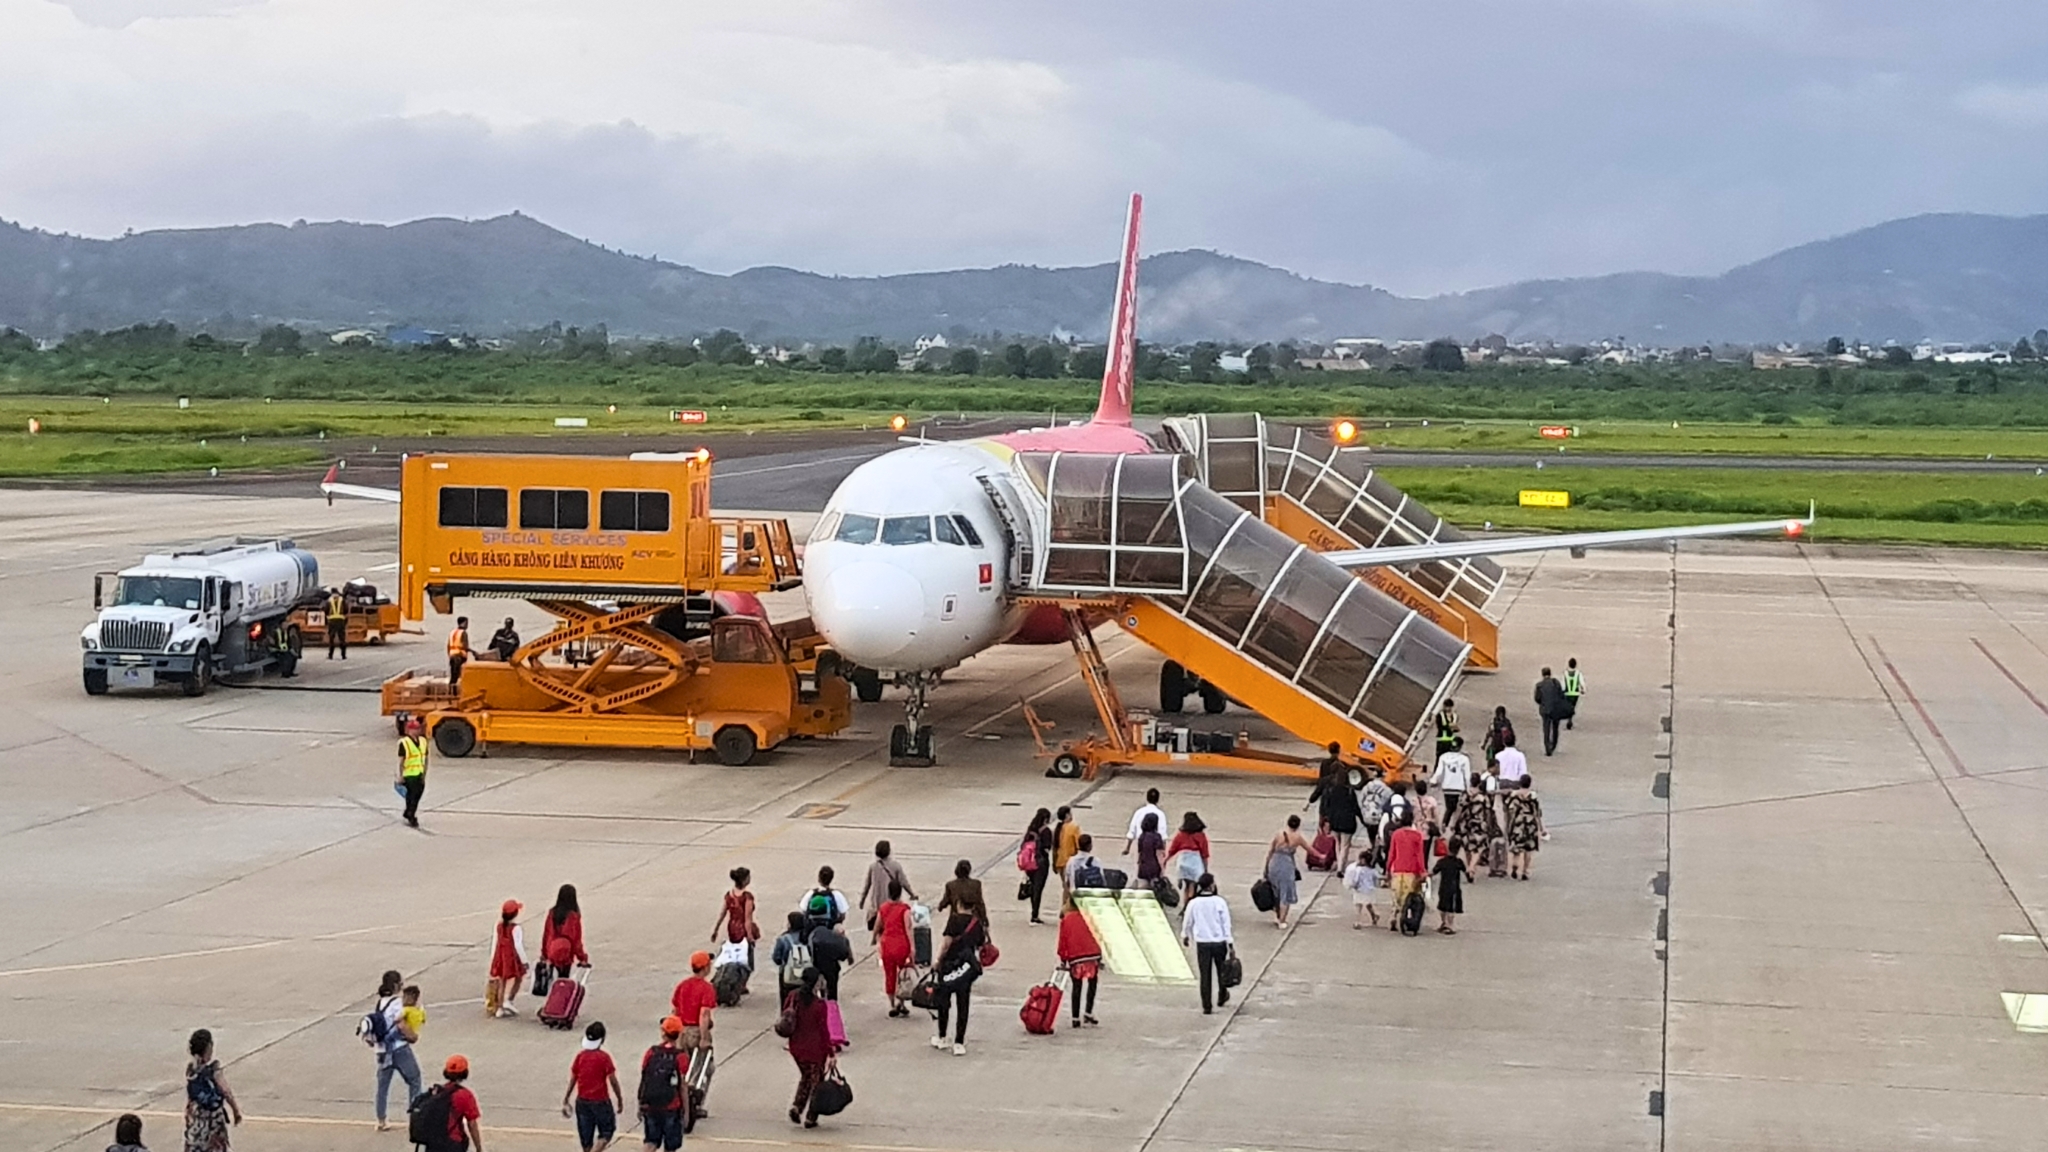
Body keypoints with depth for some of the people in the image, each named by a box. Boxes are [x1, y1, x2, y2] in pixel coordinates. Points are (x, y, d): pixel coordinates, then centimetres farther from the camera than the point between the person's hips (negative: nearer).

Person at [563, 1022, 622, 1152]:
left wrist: (565, 1101, 10)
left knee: (586, 1137, 14)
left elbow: (572, 1080, 3)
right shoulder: (604, 1057, -13)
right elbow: (613, 1081, -11)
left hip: (582, 1101, 4)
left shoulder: (580, 1056, -1)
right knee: (606, 1132, 9)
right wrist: (620, 1100, 1)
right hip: (600, 1102, -4)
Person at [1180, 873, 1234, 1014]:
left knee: (1205, 975, 6)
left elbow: (1187, 922, 7)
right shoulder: (1220, 902, -12)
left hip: (1202, 943, 1)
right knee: (1221, 970, 22)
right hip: (1219, 942, -1)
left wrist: (1185, 936, 26)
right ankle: (1222, 997, 39)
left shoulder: (1193, 903, -6)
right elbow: (1226, 924, -10)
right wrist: (1230, 942, -4)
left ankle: (1206, 1006, 5)